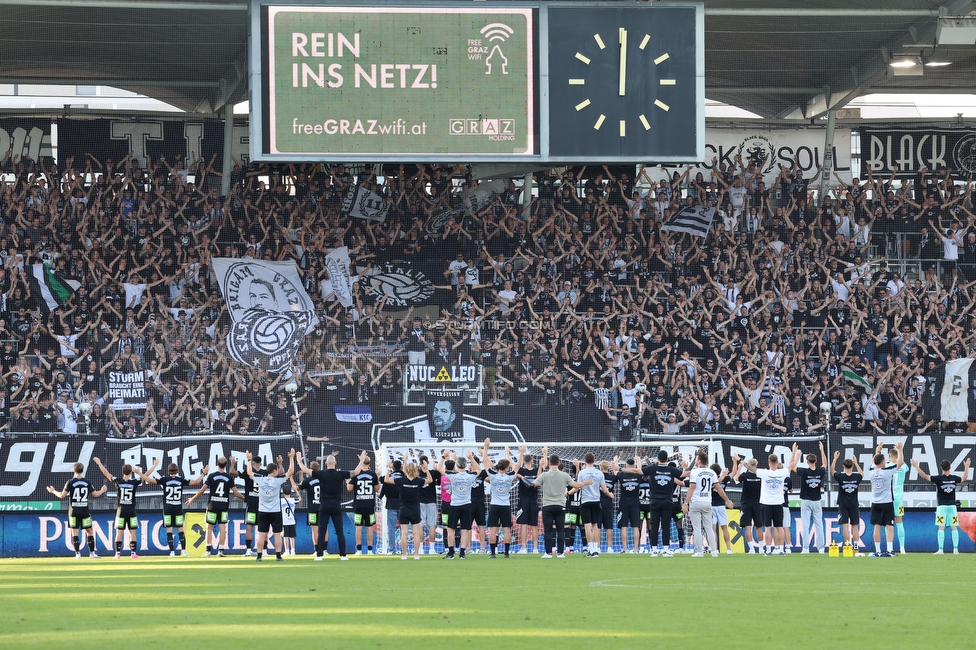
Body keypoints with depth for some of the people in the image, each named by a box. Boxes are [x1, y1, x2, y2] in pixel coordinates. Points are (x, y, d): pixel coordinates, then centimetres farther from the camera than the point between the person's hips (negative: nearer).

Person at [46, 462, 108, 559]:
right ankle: (92, 552, 7)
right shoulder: (87, 482, 1)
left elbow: (62, 495, -8)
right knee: (89, 531, 9)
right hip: (85, 511, 2)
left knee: (75, 532, 1)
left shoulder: (70, 482, -6)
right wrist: (102, 491, 26)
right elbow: (95, 494, 5)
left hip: (74, 511, -2)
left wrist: (53, 491, 10)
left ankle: (78, 553, -5)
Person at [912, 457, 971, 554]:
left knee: (941, 528, -3)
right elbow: (964, 478, 22)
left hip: (942, 506, -3)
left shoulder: (939, 478, -11)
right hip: (952, 506, 3)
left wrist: (916, 466, -4)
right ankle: (955, 549, 1)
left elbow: (924, 476, -11)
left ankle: (940, 549, -7)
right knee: (954, 528, 5)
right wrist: (966, 467, 36)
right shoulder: (954, 478, 1)